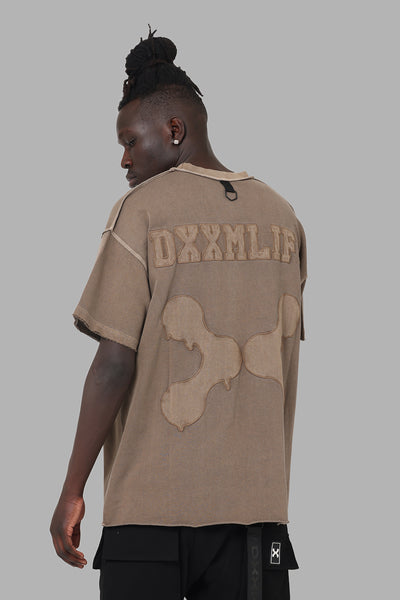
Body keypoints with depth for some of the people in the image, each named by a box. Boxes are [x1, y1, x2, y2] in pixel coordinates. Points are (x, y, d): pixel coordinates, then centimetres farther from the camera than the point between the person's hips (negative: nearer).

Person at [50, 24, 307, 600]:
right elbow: (281, 353, 13)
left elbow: (115, 363, -9)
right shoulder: (283, 217, 10)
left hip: (152, 501, -4)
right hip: (257, 501, 4)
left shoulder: (142, 210, -5)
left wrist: (72, 491, -4)